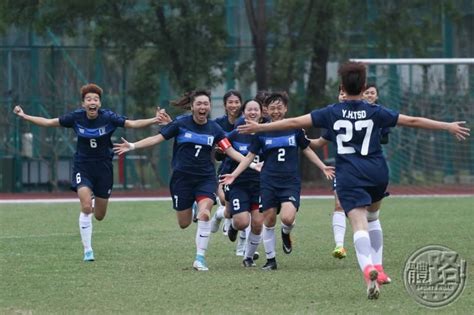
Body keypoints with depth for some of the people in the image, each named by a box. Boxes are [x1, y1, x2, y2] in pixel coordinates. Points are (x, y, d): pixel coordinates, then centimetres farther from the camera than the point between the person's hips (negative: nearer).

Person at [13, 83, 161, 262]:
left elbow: (132, 124, -19)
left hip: (103, 168, 1)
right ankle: (87, 250, -10)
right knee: (86, 207, -22)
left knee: (99, 216, 8)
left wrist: (155, 120, -33)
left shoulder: (108, 118, -13)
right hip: (82, 167, -1)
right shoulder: (76, 118, -11)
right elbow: (49, 122, -2)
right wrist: (24, 116, -8)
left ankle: (94, 200, 47)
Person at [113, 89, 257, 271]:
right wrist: (132, 146, -13)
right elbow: (157, 138, -4)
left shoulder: (214, 129, 1)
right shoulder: (181, 124, -6)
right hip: (182, 177, -1)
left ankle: (200, 258, -12)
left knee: (204, 214, -22)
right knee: (184, 223, 4)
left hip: (206, 178, 1)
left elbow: (231, 151, 2)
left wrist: (252, 164, -9)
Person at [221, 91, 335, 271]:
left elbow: (307, 150, 15)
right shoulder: (262, 131, 1)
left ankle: (286, 233, 17)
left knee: (288, 218, -20)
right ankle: (270, 259, 15)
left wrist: (323, 167, 10)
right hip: (268, 182, 1)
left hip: (291, 182, -1)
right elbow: (250, 156, 6)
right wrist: (234, 175, -3)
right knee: (269, 220, 0)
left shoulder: (294, 128, 1)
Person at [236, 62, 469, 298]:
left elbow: (294, 122, 3)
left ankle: (367, 269, -37)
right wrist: (448, 126, 14)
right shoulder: (375, 112, 3)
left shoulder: (332, 113, 2)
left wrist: (260, 127, 12)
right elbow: (413, 121, 6)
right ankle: (376, 266, 28)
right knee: (372, 217, 28)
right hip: (377, 173, 2)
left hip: (349, 176, -2)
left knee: (359, 223, -14)